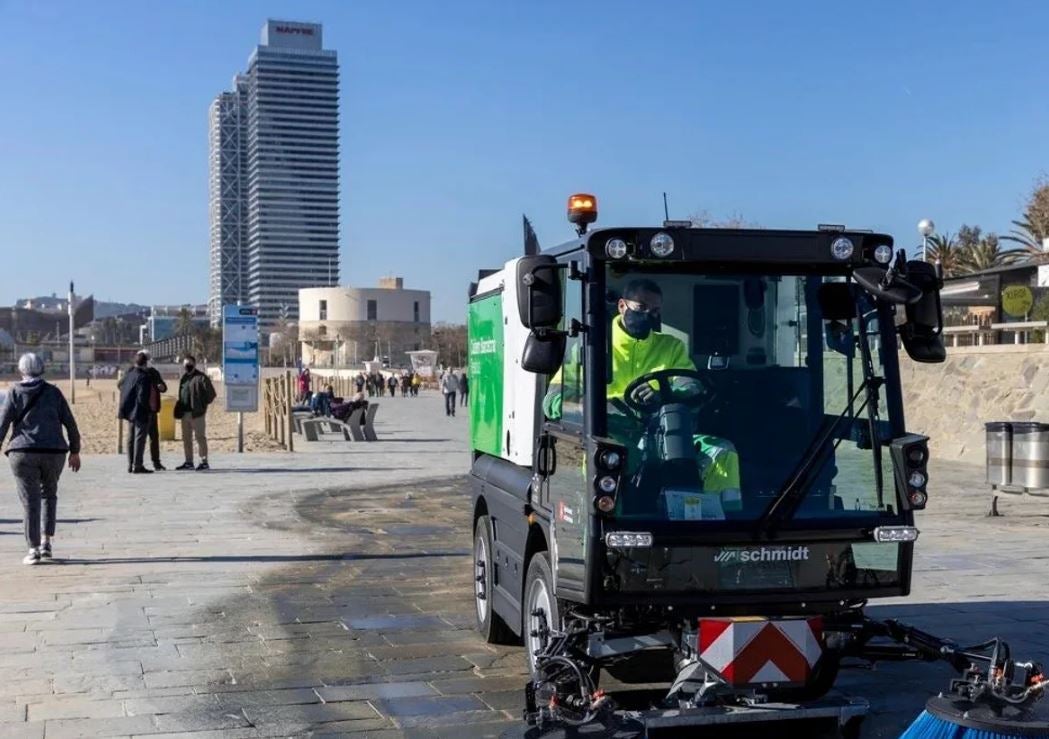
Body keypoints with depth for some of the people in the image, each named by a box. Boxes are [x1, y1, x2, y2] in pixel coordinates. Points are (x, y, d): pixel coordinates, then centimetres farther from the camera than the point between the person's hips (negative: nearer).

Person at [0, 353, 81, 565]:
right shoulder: (53, 392, 6)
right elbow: (69, 423, 6)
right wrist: (75, 451, 14)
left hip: (23, 453, -1)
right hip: (53, 452, 2)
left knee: (30, 501, 2)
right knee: (49, 494, 20)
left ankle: (33, 549, -1)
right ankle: (46, 542, 12)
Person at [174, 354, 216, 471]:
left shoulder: (201, 377, -8)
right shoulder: (183, 378, 16)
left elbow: (211, 394, -10)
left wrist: (202, 405, -7)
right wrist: (179, 410, 14)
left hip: (196, 413, -8)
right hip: (185, 413, 8)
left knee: (200, 437, -5)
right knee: (186, 438, 12)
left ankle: (204, 462, -2)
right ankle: (189, 462, 19)